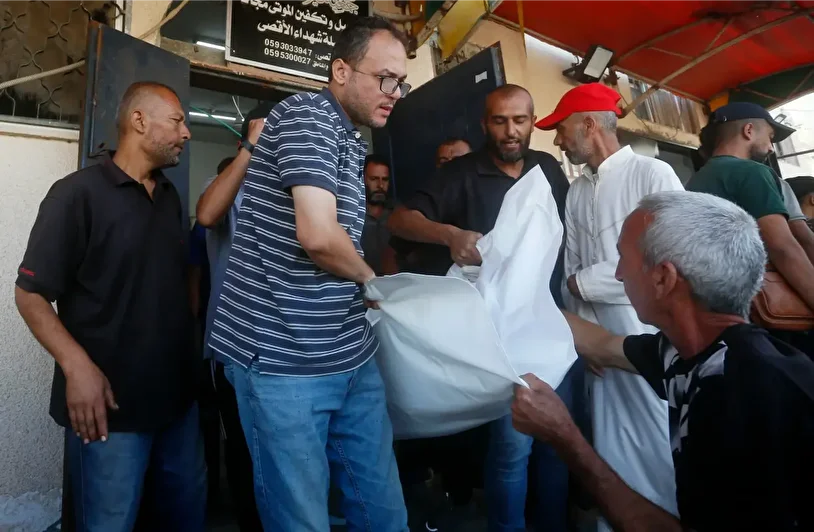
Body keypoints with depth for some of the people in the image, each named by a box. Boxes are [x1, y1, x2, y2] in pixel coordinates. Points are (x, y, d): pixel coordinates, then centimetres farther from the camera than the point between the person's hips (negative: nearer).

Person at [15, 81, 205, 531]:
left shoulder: (170, 197, 10)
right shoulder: (78, 193, -11)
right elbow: (30, 293, -12)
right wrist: (77, 366, -22)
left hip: (177, 392, 7)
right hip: (110, 401, -6)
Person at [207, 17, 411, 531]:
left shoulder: (350, 140, 17)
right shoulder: (308, 115, -11)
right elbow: (317, 234, -24)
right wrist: (369, 277, -5)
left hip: (352, 354, 9)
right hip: (286, 358, -8)